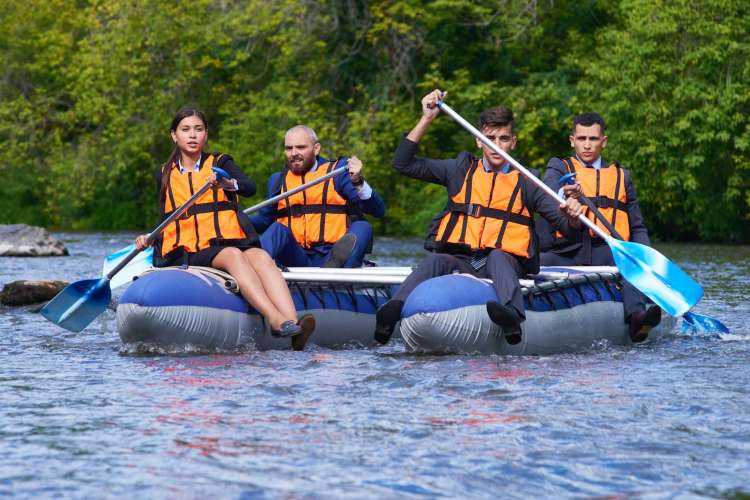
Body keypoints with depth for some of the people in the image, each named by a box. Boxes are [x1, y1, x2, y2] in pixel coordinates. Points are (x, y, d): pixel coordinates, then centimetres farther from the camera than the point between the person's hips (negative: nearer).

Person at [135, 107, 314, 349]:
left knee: (262, 257, -32)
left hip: (229, 240, 1)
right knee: (233, 256, -34)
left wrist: (228, 183, -28)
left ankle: (292, 322, -55)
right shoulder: (165, 175, 21)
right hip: (188, 252, -1)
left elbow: (250, 187, -6)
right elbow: (167, 221, 25)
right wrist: (149, 238, 4)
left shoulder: (220, 163, 15)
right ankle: (276, 320, -56)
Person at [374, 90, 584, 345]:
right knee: (436, 261, -31)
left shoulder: (525, 182, 13)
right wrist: (426, 119, 3)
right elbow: (403, 163, 11)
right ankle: (395, 308, -57)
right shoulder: (461, 170, 17)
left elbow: (569, 229, 8)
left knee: (497, 256, -35)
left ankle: (511, 316, -63)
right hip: (459, 260, 1)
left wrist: (572, 217, -17)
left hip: (505, 263, -1)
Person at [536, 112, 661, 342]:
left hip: (607, 250, 0)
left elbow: (637, 228, 25)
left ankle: (636, 316, -54)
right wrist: (565, 193, -31)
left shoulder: (621, 176, 27)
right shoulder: (559, 168, 18)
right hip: (566, 251, 0)